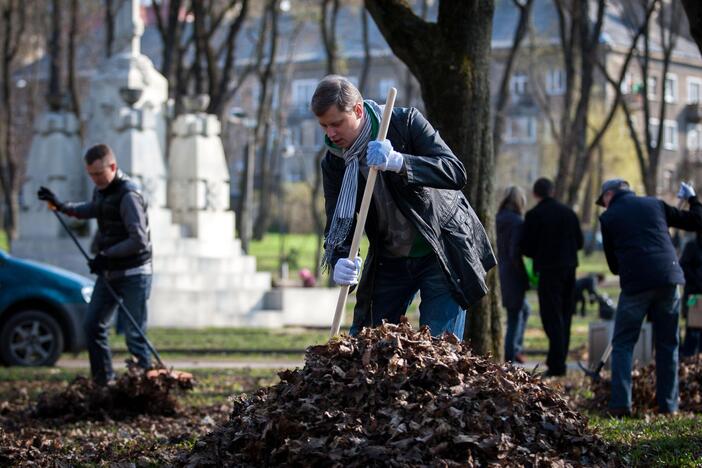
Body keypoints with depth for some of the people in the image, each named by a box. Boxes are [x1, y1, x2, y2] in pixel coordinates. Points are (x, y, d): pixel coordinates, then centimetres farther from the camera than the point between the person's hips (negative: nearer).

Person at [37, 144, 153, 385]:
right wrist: (61, 206, 16)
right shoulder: (101, 190, 8)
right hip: (108, 273, 9)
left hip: (133, 275, -9)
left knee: (134, 334, -10)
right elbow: (90, 210, 31)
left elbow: (139, 239, -24)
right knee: (93, 326, 10)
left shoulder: (128, 195, -20)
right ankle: (103, 382, 18)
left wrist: (106, 256, -23)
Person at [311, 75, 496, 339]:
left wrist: (399, 162, -42)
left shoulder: (405, 122, -17)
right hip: (389, 261, 5)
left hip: (442, 253, -4)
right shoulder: (334, 162, -5)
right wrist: (339, 261, -30)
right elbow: (337, 225, -6)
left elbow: (456, 173, -27)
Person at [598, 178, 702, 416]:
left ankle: (620, 404, -4)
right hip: (668, 280, 3)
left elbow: (613, 264, 12)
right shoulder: (655, 204, 15)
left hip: (635, 284, -3)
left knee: (623, 344, 7)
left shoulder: (608, 218, 9)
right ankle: (668, 405, 10)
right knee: (667, 344, 12)